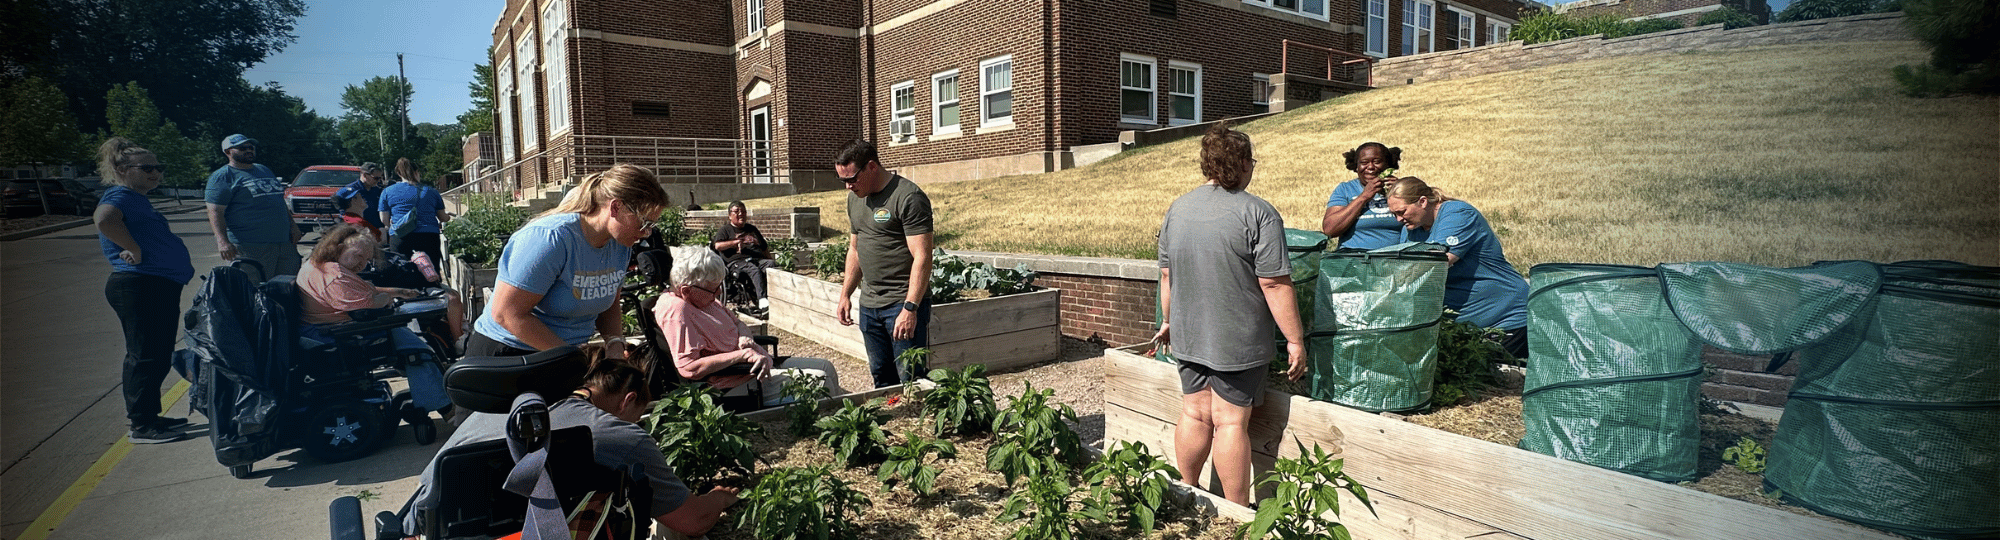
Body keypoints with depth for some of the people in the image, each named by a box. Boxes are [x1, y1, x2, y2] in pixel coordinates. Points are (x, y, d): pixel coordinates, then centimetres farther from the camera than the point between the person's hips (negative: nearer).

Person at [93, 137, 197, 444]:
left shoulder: (137, 199, 20)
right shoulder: (120, 196, -11)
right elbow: (104, 219, -34)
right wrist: (135, 250, -27)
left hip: (160, 288, 10)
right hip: (139, 287, -10)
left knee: (159, 356, 17)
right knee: (147, 356, -6)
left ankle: (146, 415, 28)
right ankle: (142, 426, 1)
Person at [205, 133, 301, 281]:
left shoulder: (264, 170, 21)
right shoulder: (222, 177, -1)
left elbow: (280, 200, 27)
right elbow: (215, 212, -10)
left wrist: (292, 225, 17)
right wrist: (222, 241, -22)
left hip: (285, 243, 7)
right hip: (250, 247, -7)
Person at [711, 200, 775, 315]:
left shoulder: (752, 229, 34)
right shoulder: (725, 230, 19)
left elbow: (765, 249, 36)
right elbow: (718, 246, -1)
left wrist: (769, 261, 20)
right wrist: (736, 242, -6)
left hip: (758, 259, 4)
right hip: (737, 261, -4)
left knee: (772, 264, -31)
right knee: (754, 270, -38)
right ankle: (763, 302, -57)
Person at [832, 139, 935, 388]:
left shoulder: (908, 198, -14)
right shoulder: (855, 199, 12)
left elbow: (922, 257, -18)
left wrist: (910, 308, -23)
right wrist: (845, 295, 17)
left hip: (904, 304, -8)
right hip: (869, 305, 8)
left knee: (911, 381, -5)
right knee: (881, 379, 13)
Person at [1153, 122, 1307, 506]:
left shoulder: (1177, 209, 5)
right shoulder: (1258, 213, -14)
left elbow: (1166, 274, 12)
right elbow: (1275, 285, -15)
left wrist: (1168, 320, 24)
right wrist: (1295, 340, -8)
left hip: (1187, 336, 5)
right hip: (1236, 341, -5)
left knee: (1195, 414, 15)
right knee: (1231, 422, 2)